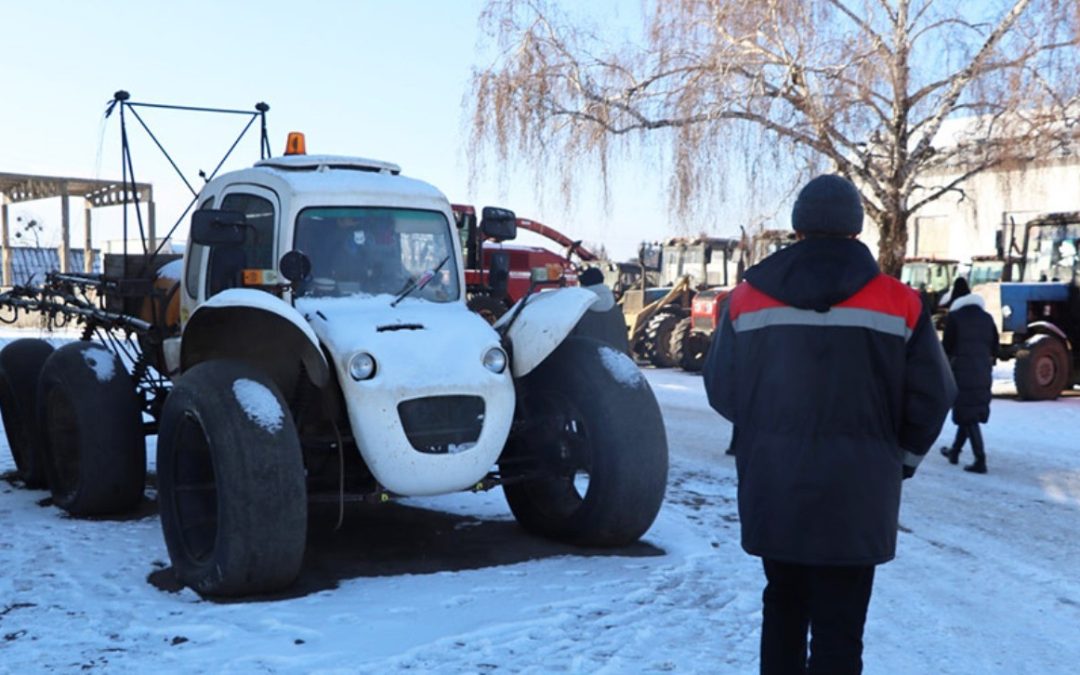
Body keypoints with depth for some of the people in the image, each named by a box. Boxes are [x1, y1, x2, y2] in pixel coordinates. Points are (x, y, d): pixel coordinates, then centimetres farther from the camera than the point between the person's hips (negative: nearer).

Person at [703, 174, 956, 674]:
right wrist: (899, 460, 13)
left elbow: (722, 388, 7)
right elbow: (931, 396, -3)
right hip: (855, 494, -2)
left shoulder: (748, 298, 1)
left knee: (783, 602, 21)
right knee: (838, 623, 3)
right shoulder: (899, 303, -5)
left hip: (772, 488, 3)